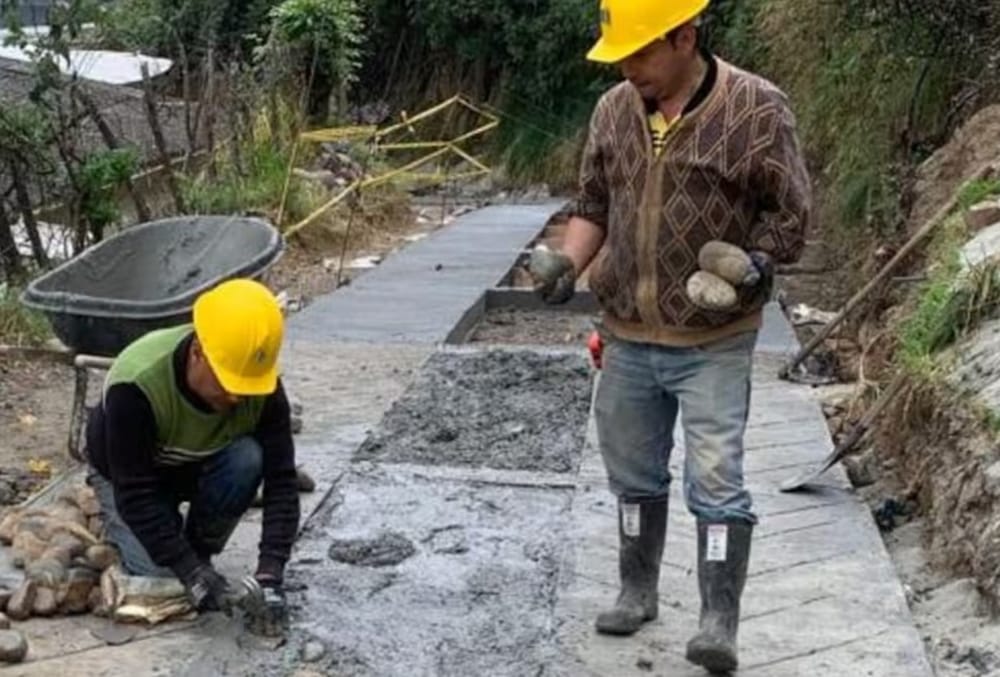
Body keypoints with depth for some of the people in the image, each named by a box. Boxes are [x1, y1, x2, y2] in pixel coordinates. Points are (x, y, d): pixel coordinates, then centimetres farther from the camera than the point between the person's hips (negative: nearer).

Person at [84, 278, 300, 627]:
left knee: (248, 458, -31)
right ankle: (114, 521, 12)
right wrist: (189, 570, -37)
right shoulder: (137, 384, -40)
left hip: (201, 465, 3)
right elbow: (136, 493, -34)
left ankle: (199, 551, -6)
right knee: (162, 578, -21)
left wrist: (270, 570, -37)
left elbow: (280, 478, -27)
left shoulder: (262, 386, -29)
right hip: (127, 475, -2)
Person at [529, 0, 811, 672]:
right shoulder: (613, 109, 3)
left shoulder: (757, 108, -12)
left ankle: (720, 622, 7)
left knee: (716, 481, -4)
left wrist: (753, 266, -24)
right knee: (634, 476, 16)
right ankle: (637, 593, 33)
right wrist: (568, 261, -6)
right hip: (626, 337, 5)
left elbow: (790, 214, -7)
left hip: (714, 342, -5)